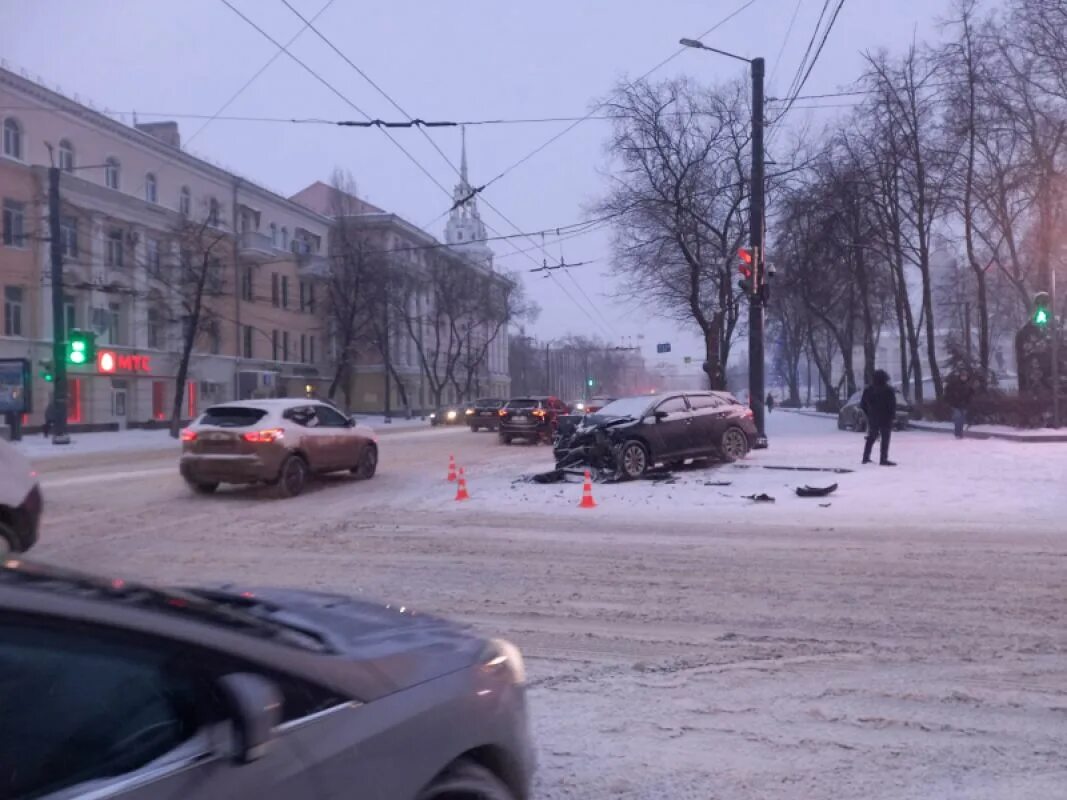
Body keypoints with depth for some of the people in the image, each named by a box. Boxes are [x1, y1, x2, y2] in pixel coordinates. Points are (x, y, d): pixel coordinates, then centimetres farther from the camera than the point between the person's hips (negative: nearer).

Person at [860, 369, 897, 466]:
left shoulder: (868, 390, 4)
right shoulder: (888, 390, -10)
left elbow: (863, 405, 8)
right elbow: (892, 405, -14)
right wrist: (892, 416, -2)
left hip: (872, 418, 5)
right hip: (885, 418, -5)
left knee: (871, 437, 17)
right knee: (885, 439, -1)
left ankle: (866, 457, 18)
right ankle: (883, 459, -5)